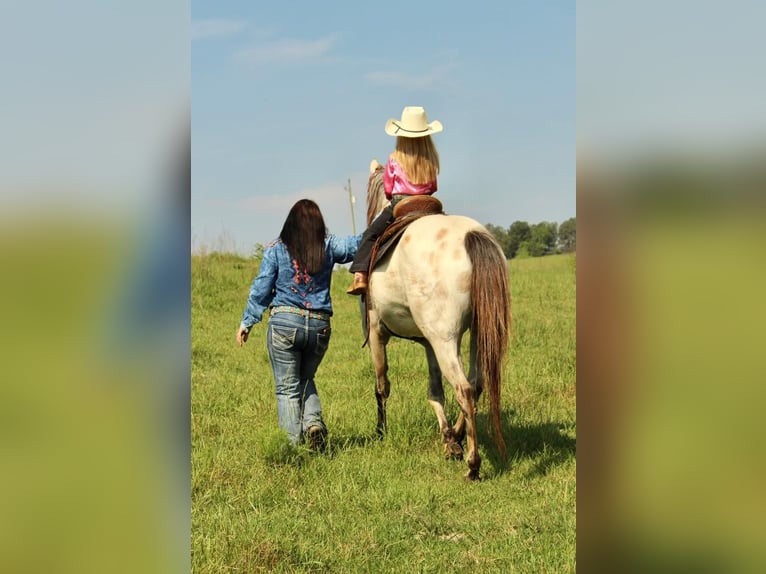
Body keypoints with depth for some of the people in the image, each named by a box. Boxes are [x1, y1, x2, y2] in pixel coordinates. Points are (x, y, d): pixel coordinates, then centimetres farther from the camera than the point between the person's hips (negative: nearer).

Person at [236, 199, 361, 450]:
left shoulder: (276, 249, 0)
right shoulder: (329, 246, 2)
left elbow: (261, 289, 2)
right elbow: (357, 244, 10)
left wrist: (246, 323, 9)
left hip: (284, 324, -2)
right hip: (319, 326, 3)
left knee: (287, 387, 6)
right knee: (305, 379, 22)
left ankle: (294, 441, -1)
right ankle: (313, 420, -3)